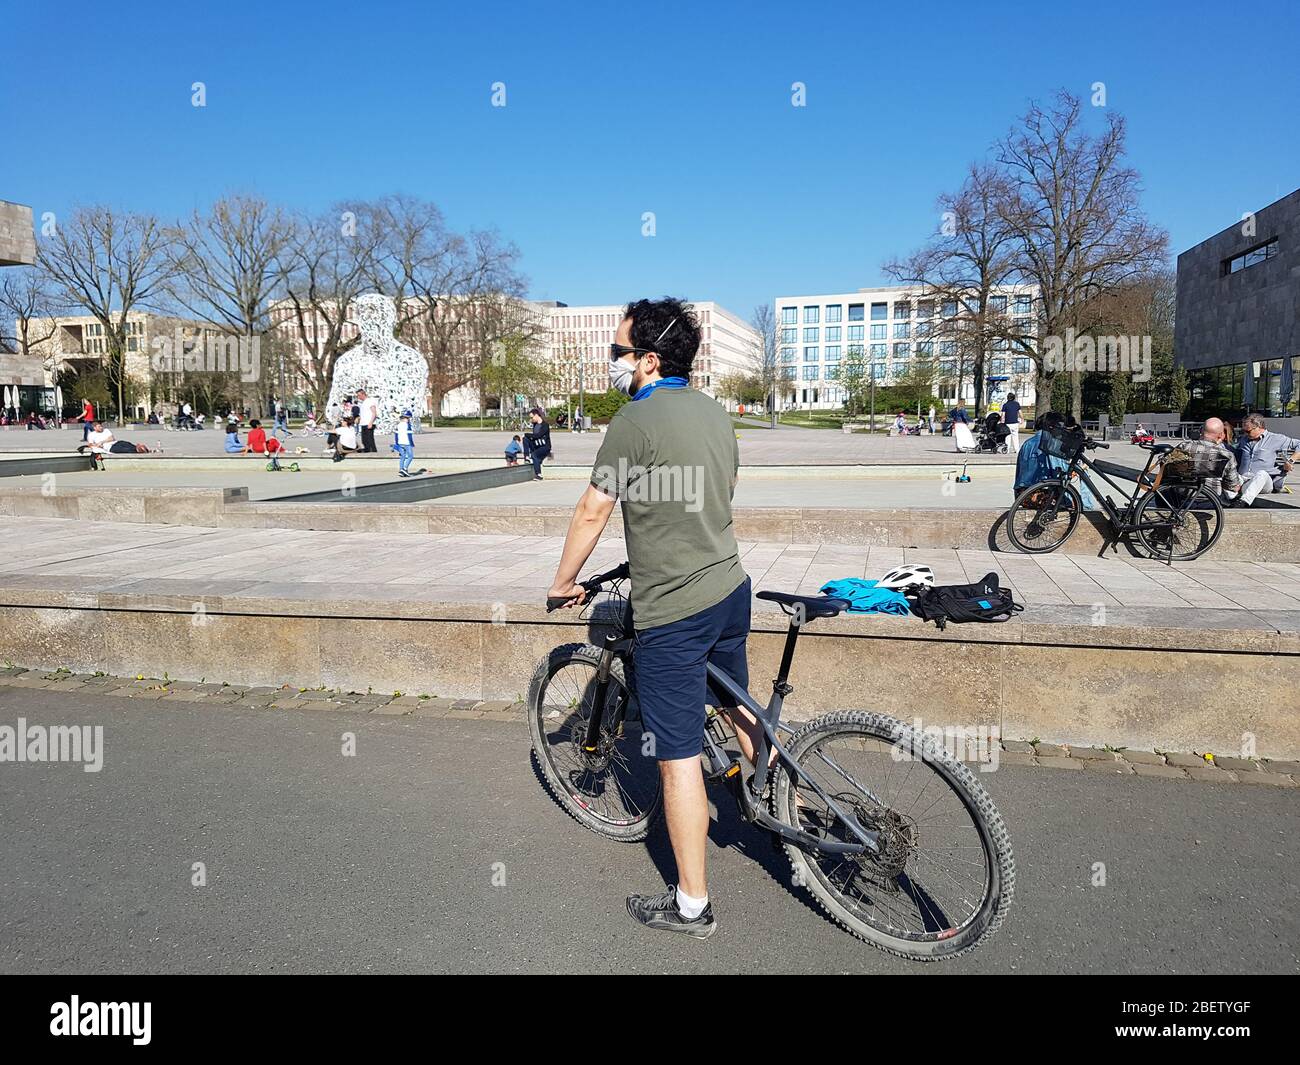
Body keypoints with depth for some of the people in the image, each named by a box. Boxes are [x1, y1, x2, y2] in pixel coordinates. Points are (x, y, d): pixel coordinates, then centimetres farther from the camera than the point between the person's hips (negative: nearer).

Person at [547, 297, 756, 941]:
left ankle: (691, 905, 14)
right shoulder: (714, 411, 8)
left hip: (672, 613, -8)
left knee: (678, 758, 2)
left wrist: (564, 583, 3)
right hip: (729, 588, 8)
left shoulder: (636, 419, -17)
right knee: (739, 709, 28)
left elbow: (592, 513, -12)